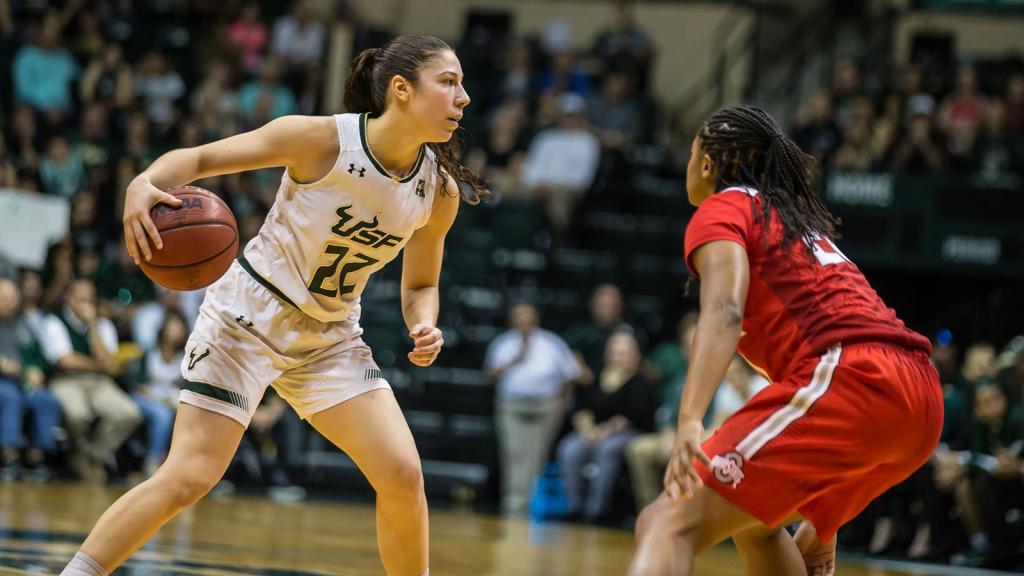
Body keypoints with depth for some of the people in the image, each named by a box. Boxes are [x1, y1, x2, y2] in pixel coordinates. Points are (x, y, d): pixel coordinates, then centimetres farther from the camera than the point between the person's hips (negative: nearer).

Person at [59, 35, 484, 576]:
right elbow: (200, 158, -14)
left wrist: (424, 327, -13)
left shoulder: (440, 192, -6)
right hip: (249, 314, -5)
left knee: (403, 476, -8)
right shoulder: (324, 138, -21)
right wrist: (145, 181, -35)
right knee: (187, 478, -13)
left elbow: (420, 285, 10)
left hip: (331, 338, 5)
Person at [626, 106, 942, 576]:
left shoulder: (723, 209, 8)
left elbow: (725, 311, -14)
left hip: (850, 379, -8)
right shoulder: (802, 219, 33)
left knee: (668, 524, -15)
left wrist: (690, 420, -30)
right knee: (753, 521, 31)